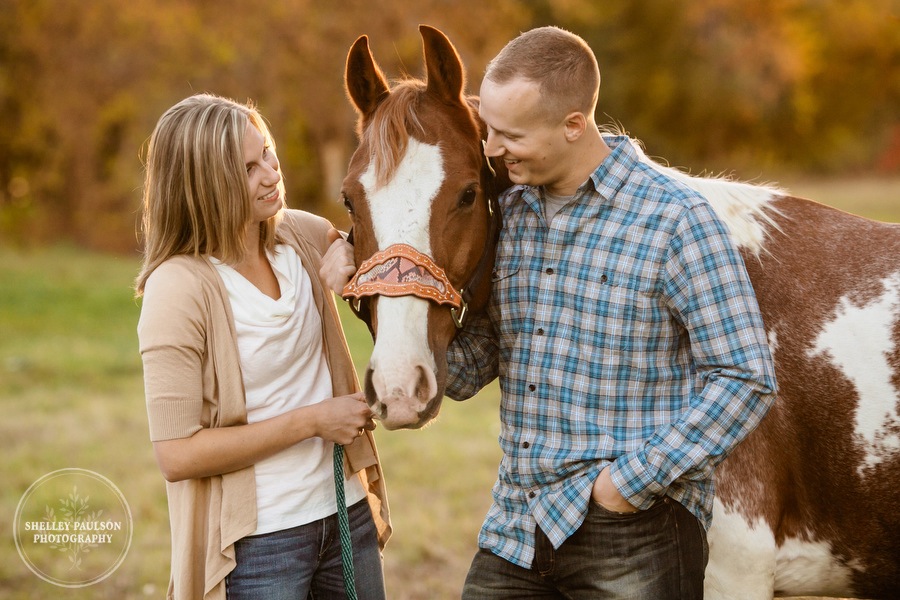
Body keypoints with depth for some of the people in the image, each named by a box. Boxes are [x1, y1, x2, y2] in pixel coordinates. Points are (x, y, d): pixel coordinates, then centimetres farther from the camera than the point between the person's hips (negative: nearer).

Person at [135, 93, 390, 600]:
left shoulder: (306, 237, -1)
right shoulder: (178, 288, -19)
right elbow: (177, 456, -20)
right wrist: (310, 421, -18)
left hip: (348, 517, 6)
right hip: (256, 545, -6)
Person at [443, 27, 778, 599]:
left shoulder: (675, 219, -12)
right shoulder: (508, 211, 6)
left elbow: (747, 380, -13)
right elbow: (481, 356, 12)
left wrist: (634, 479, -16)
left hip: (634, 531, -5)